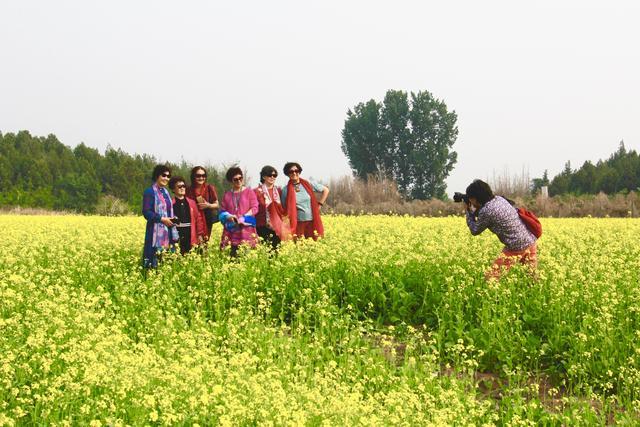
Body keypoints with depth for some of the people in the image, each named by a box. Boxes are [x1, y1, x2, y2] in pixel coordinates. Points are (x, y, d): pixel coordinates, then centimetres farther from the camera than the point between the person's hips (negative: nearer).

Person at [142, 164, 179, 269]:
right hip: (156, 232, -8)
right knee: (154, 259, -11)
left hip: (167, 232, 8)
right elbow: (146, 212, -13)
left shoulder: (165, 192, 17)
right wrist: (161, 219, -19)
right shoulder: (150, 192, -8)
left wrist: (172, 219, 5)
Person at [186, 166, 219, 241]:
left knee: (205, 240, -5)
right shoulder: (189, 190, 5)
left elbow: (216, 205, 6)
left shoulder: (209, 188, 2)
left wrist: (208, 205, -12)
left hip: (207, 220, 0)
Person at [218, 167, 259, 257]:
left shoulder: (249, 192, 9)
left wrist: (243, 217, -12)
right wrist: (228, 216, -9)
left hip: (246, 228, -2)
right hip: (231, 230, 2)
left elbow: (254, 208, 1)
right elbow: (222, 211, 13)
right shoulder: (227, 195, 16)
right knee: (233, 253, -5)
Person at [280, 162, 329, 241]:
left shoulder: (308, 184, 3)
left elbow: (326, 190, 15)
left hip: (312, 221, 2)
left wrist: (319, 204, 8)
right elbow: (285, 210, 5)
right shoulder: (286, 190, 0)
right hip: (297, 223, -2)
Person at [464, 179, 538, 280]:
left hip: (516, 248, -8)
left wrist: (469, 211, 10)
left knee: (491, 277, -2)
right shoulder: (499, 199, 8)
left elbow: (475, 231, 0)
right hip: (530, 241, 8)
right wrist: (475, 210, 16)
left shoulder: (486, 211, -16)